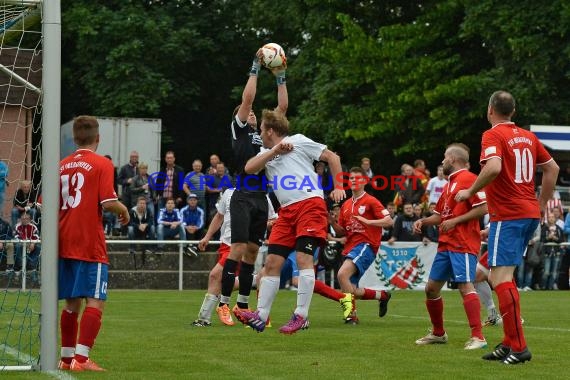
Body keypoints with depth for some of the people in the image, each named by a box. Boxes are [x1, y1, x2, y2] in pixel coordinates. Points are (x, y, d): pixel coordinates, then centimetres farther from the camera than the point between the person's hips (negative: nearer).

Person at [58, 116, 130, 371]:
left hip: (64, 242, 6)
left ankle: (67, 357, 20)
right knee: (95, 302, -5)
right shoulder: (102, 164, -5)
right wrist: (124, 210, 5)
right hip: (90, 245, -6)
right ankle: (81, 358, -15)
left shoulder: (62, 166, 11)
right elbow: (108, 202, -14)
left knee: (72, 303, 15)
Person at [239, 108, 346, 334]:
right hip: (287, 211, 7)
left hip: (310, 203, -7)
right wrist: (274, 151, -4)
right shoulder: (266, 153, 23)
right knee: (272, 261, 0)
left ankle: (301, 316, -17)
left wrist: (338, 187, -2)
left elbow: (332, 157, 7)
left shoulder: (298, 141, 7)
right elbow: (249, 169, 3)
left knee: (303, 257, -17)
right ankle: (260, 316, 1)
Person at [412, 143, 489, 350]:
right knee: (431, 288, 11)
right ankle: (438, 333, 24)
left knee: (465, 286, -19)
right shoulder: (449, 184, 22)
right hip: (445, 245, 10)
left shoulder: (468, 179, -8)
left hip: (463, 245, -10)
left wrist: (455, 221, -18)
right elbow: (440, 215, 28)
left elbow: (483, 208, -17)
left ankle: (478, 337, -21)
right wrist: (423, 221, 10)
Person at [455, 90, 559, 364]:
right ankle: (509, 342, 14)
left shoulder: (493, 135, -8)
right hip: (530, 213, 8)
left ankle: (518, 346, -15)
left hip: (507, 215, -8)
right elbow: (552, 167, 22)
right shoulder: (527, 136, 15)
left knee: (500, 278, -9)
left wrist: (469, 192, -13)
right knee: (502, 275, 15)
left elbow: (493, 167, -26)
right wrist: (542, 203, 27)